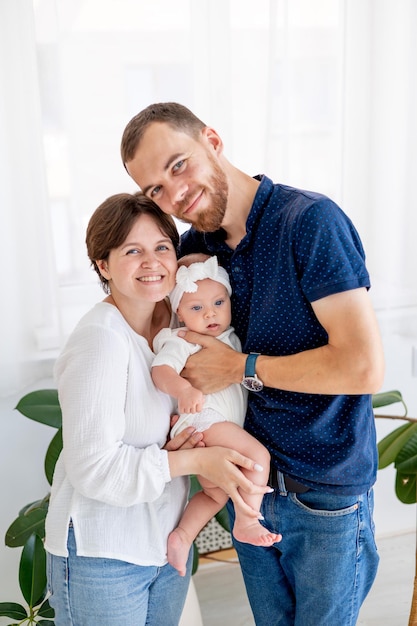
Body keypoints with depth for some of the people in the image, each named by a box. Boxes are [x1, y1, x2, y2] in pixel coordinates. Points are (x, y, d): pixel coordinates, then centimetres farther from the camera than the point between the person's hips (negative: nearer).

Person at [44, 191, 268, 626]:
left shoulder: (172, 322, 0)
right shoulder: (101, 340, -23)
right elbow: (93, 466, -24)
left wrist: (181, 438, -10)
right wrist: (193, 461, -25)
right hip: (102, 556, -7)